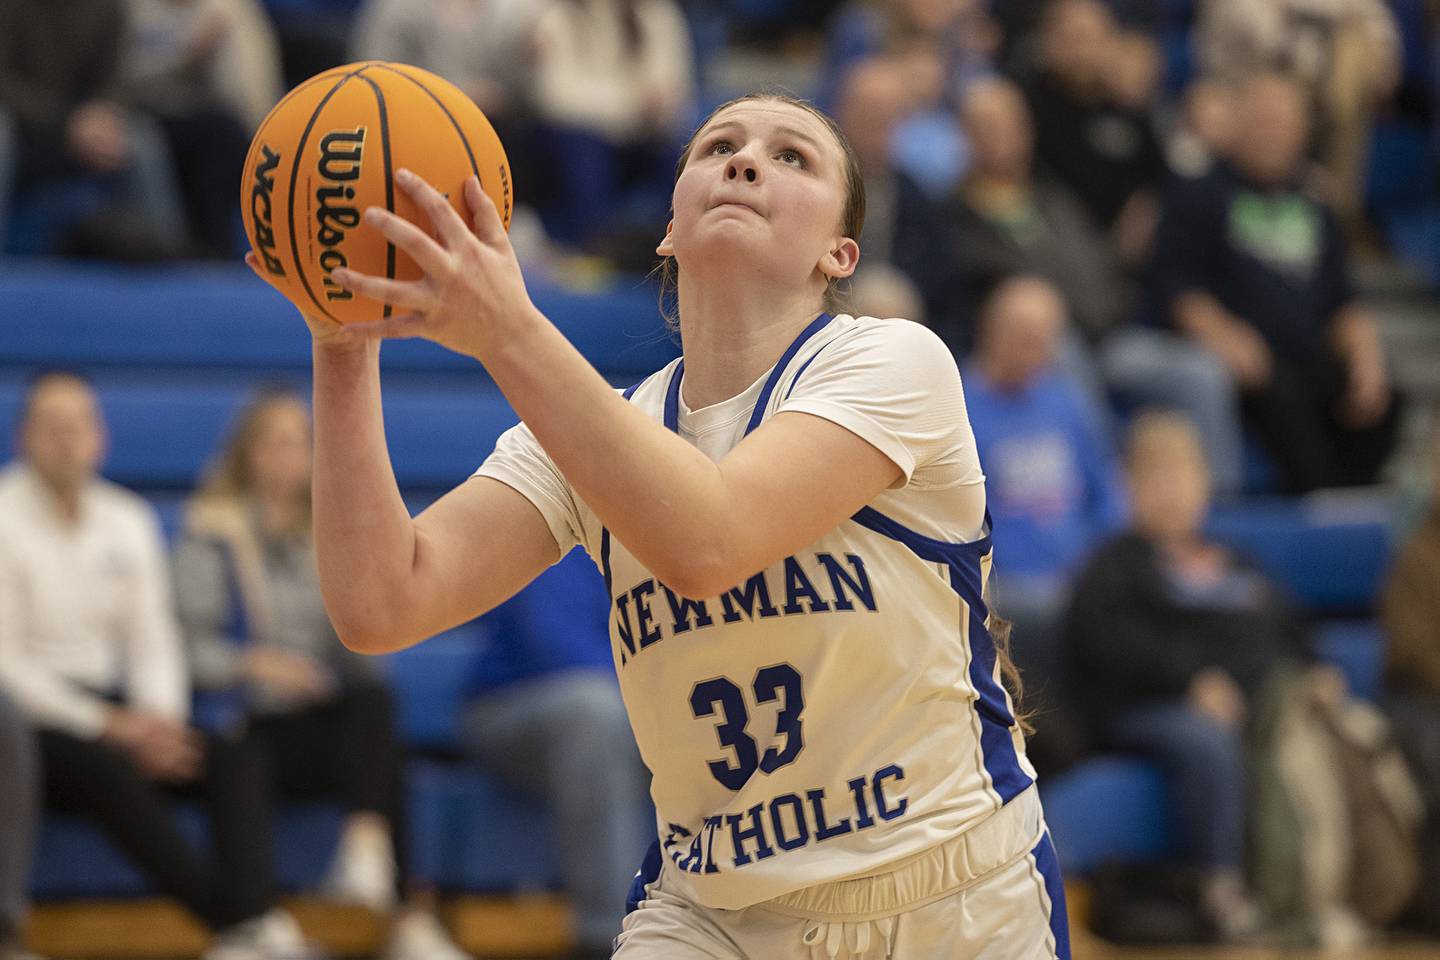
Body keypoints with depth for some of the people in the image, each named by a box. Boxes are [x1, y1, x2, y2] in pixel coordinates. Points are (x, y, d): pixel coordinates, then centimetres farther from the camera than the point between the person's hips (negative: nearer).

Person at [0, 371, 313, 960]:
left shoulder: (126, 522, 12)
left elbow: (152, 641, 11)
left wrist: (161, 720, -11)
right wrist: (111, 727, -18)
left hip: (110, 709, 6)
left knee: (235, 758, -19)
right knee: (109, 769, -36)